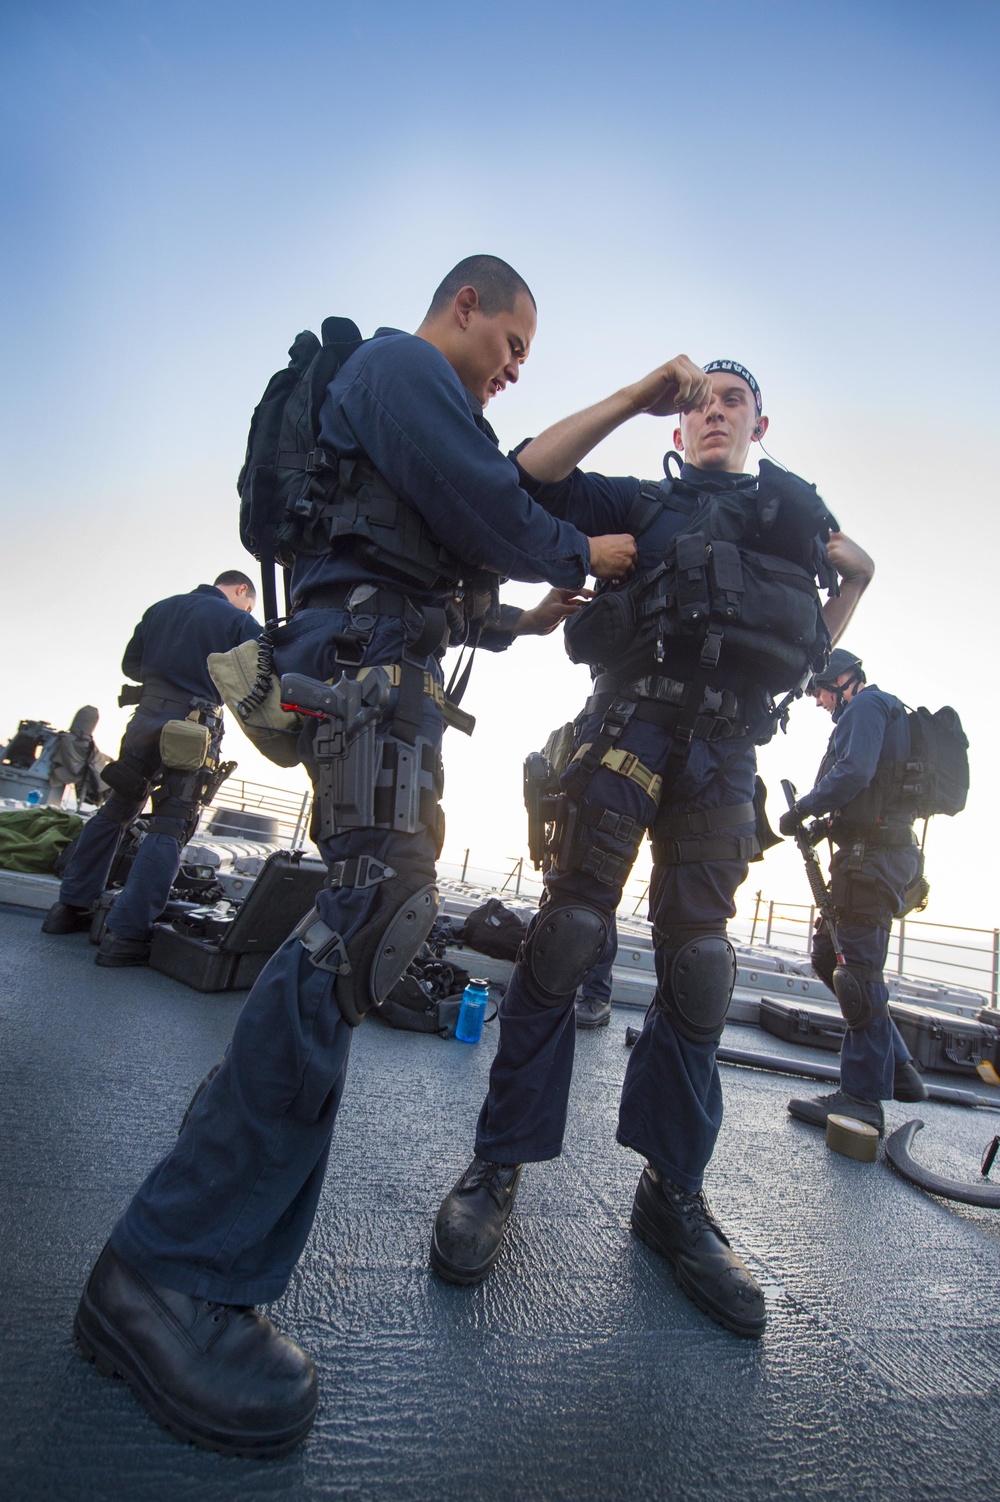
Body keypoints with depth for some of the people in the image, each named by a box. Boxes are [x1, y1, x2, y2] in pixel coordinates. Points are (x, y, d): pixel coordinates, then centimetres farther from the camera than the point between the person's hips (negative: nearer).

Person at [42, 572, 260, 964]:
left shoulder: (161, 608, 17)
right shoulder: (241, 622, 1)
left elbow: (131, 664, 19)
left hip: (145, 719, 6)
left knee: (115, 811, 18)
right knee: (170, 827, -6)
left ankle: (72, 906, 22)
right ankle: (125, 935, -11)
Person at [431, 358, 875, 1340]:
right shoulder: (642, 502, 17)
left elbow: (860, 567, 33)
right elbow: (530, 473, 6)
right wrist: (640, 394, 6)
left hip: (724, 754, 3)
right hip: (631, 725, -2)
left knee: (696, 968, 0)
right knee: (567, 934, -11)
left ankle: (673, 1194, 12)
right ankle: (498, 1166, 1)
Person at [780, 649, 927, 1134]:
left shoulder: (866, 705, -5)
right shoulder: (884, 712, 26)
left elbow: (853, 773, -21)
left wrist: (801, 809, -12)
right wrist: (818, 820, 15)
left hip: (872, 856, -10)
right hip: (873, 853, 10)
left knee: (858, 970, -8)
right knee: (829, 956, 13)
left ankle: (863, 1098, -1)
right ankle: (898, 1068, 19)